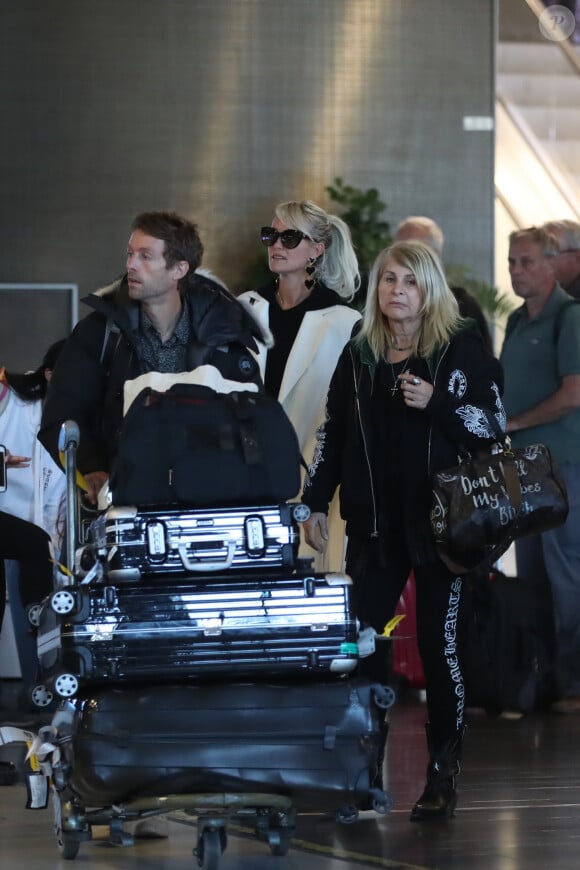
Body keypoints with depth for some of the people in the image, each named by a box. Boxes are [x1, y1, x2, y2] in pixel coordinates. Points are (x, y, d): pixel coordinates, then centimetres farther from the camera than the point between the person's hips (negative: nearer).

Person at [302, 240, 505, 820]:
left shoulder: (462, 348, 0)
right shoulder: (359, 355, 10)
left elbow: (492, 425, -2)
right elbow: (333, 432, 14)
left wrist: (435, 403, -17)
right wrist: (316, 501, 9)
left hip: (439, 518, -3)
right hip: (374, 521, 3)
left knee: (439, 644, -1)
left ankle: (443, 775, 6)